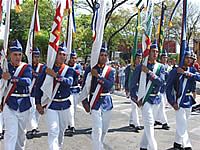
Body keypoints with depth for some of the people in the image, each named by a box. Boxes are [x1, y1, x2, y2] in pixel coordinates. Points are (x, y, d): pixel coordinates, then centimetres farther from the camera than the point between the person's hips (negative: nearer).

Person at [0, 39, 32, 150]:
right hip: (9, 104, -1)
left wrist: (12, 78, -31)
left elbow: (28, 81, -20)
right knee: (11, 133, -9)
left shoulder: (27, 67, -1)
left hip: (24, 104, 2)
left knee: (21, 132, 16)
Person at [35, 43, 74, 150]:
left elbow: (69, 82, -20)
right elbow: (38, 86, -2)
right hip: (51, 105, -3)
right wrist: (38, 103, -6)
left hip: (64, 104, 3)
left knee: (62, 130, 18)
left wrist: (55, 75, -27)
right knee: (53, 131, -10)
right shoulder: (46, 68, -4)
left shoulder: (69, 70, 0)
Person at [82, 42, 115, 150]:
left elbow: (110, 85, -13)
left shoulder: (110, 70, 3)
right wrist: (85, 103, -6)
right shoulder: (90, 69, -3)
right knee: (97, 131, -10)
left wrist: (98, 76, -19)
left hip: (107, 103, 4)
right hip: (95, 103, -3)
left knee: (104, 130, 16)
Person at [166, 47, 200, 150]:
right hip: (179, 101, -5)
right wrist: (173, 102, -13)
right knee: (182, 124, -6)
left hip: (189, 101, 5)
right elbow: (168, 87, -8)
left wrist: (186, 73, -21)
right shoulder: (175, 71, -8)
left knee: (181, 124, 15)